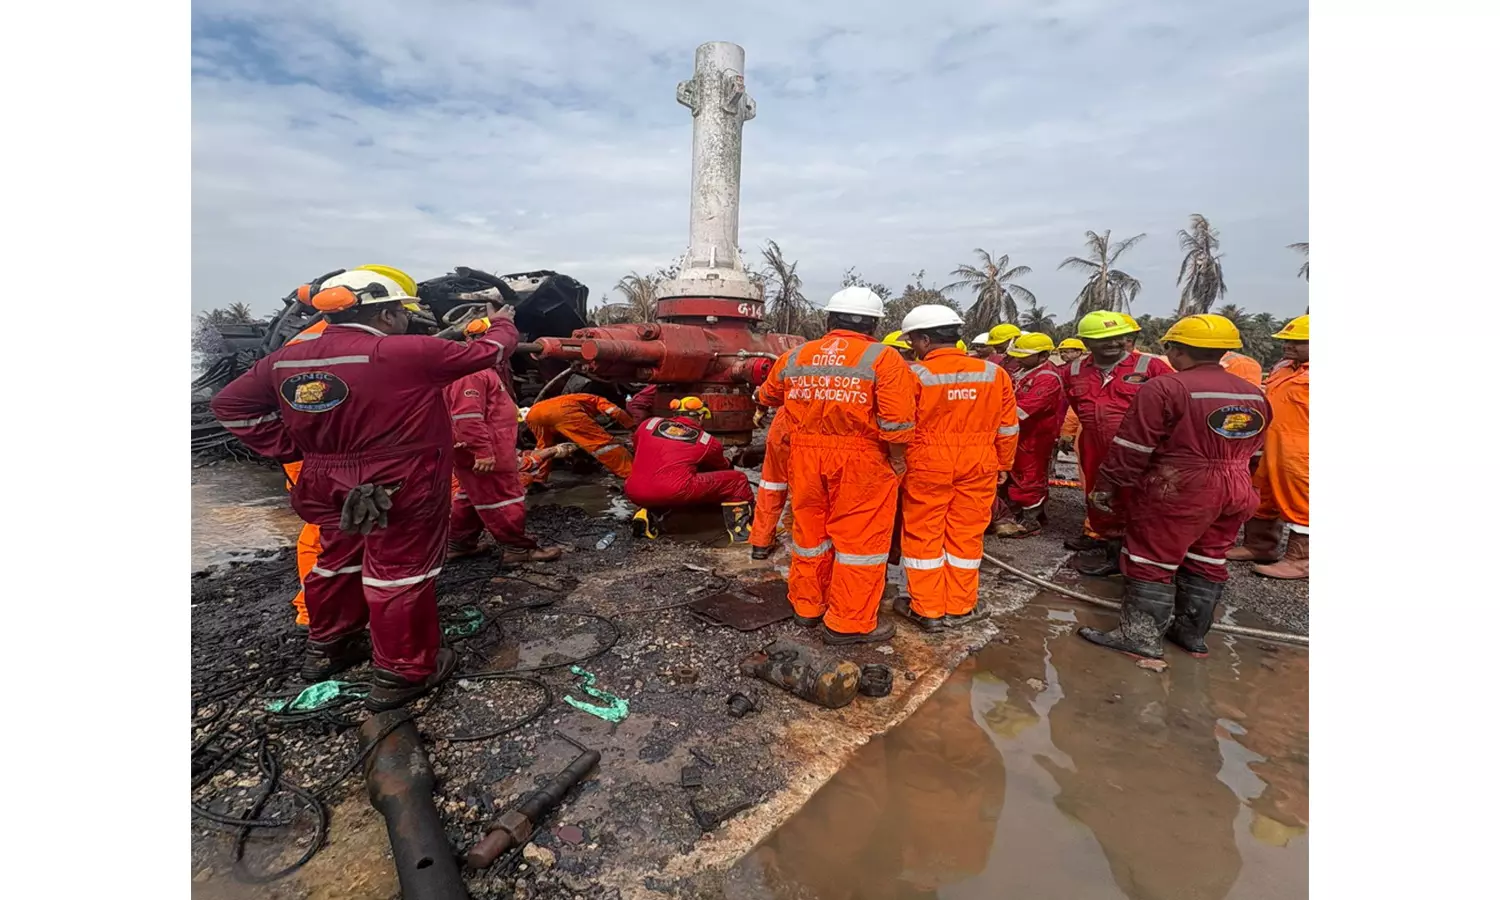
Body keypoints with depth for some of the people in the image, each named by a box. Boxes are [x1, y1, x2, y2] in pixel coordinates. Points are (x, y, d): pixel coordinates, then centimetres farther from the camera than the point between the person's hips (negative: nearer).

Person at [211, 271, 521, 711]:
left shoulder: (286, 360, 1)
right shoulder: (409, 352, -19)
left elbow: (230, 404, 11)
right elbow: (486, 352, -8)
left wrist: (289, 448, 9)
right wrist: (502, 324, 13)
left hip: (329, 486, 7)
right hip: (402, 490, -7)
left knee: (339, 561, 24)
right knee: (400, 574, 4)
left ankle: (325, 648, 43)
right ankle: (401, 672, 17)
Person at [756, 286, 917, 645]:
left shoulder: (795, 357, 6)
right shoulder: (883, 359, -8)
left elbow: (767, 396, 22)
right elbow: (896, 421, -16)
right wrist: (898, 460, -2)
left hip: (807, 456, 5)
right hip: (861, 460, -4)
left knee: (810, 530, 18)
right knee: (860, 537, 7)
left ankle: (807, 605, 33)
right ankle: (849, 622, 15)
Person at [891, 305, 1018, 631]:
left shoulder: (915, 375, -12)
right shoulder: (994, 373, 0)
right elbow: (1007, 429, 6)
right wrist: (1003, 465, 18)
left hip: (927, 467, -3)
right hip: (978, 467, 4)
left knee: (923, 536, 9)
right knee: (966, 535, 14)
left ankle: (927, 609, 17)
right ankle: (960, 607, 25)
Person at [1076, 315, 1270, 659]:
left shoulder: (1164, 388, -15)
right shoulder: (1255, 396, 11)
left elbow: (1131, 448, -15)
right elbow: (1252, 449, 19)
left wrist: (1106, 486, -6)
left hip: (1177, 491, -8)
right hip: (1235, 492, 8)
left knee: (1151, 562, 2)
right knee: (1207, 562, 17)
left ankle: (1141, 636, 8)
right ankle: (1191, 632, 28)